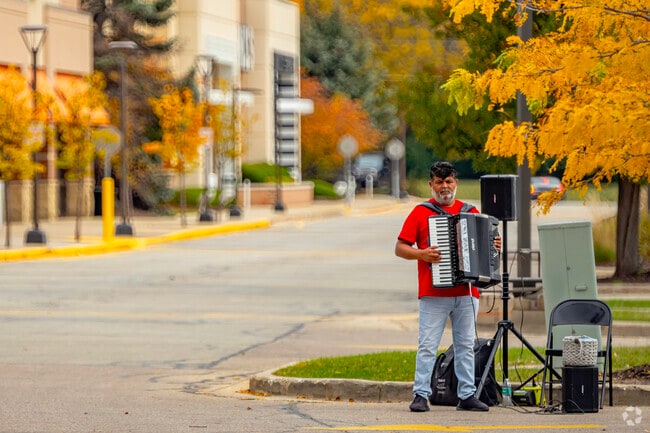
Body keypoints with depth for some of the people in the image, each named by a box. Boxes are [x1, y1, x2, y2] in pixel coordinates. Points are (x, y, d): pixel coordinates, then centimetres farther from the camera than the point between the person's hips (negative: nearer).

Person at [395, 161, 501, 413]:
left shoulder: (470, 212, 13)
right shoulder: (421, 213, 3)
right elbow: (400, 248, 1)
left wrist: (494, 247, -1)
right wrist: (421, 254, -16)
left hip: (466, 293, 3)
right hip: (433, 294, -3)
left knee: (465, 346, 6)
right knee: (427, 346, -6)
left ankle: (467, 396, 10)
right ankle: (421, 395, -3)